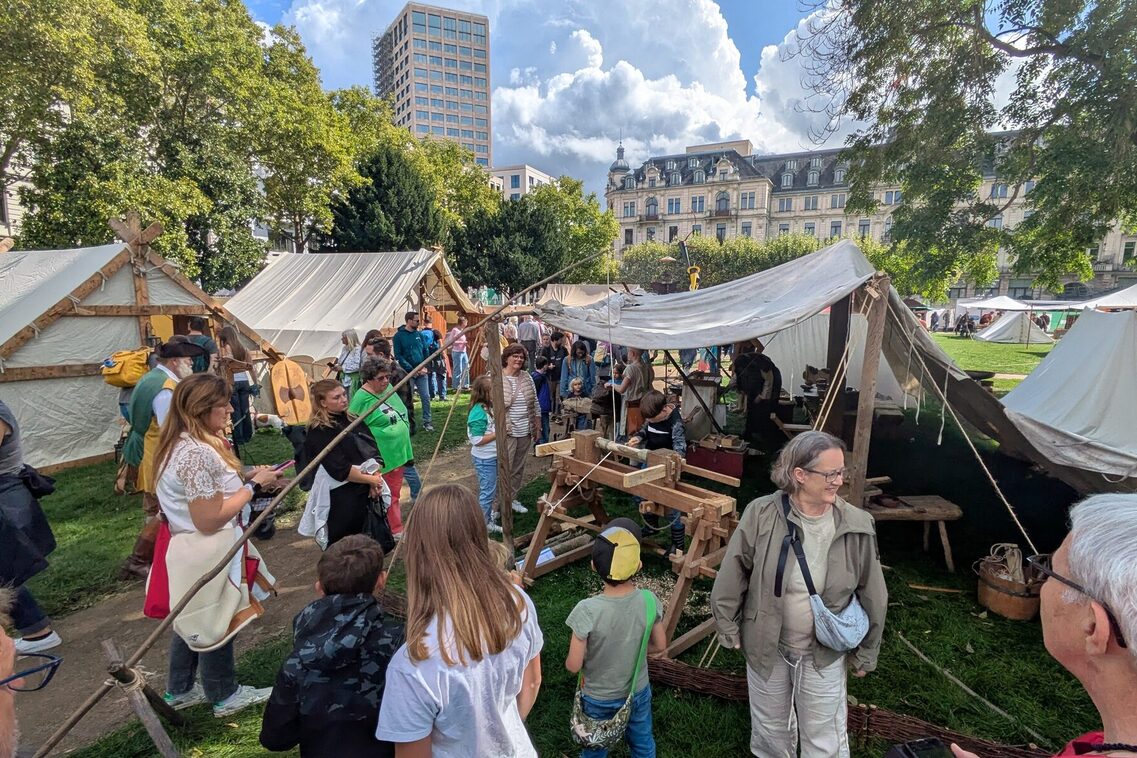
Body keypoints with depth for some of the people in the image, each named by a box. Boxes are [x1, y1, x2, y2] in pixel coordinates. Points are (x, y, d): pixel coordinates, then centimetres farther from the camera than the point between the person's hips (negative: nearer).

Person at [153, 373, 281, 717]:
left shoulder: (183, 444, 3)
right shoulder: (198, 453, -29)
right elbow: (209, 519, -27)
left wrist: (247, 477, 2)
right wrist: (253, 485, -20)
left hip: (191, 549, 9)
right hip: (206, 555, -9)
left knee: (195, 620, 24)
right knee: (216, 623, 10)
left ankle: (180, 690, 43)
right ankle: (225, 695, 31)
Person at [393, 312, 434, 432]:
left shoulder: (419, 334, 8)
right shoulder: (399, 335, -5)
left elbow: (425, 351, 11)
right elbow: (398, 356, -9)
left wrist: (424, 367, -4)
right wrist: (412, 370, -14)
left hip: (421, 372, 4)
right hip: (407, 373, -4)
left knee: (426, 397, 4)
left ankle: (427, 421, 15)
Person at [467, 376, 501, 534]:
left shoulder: (489, 407, 2)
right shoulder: (478, 412, -24)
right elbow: (477, 440, -26)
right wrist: (498, 433, -22)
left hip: (492, 456, 9)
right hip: (485, 459, -9)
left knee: (491, 488, 21)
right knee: (488, 490, 3)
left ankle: (488, 513, 37)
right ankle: (485, 523, 17)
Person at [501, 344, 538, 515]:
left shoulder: (527, 378, 7)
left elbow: (535, 404, 13)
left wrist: (538, 427, 12)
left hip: (525, 432, 6)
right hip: (506, 432, -6)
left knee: (519, 468, 15)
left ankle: (513, 498, 29)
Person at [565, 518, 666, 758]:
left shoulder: (587, 610, -34)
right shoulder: (649, 601, -24)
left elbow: (573, 665, -23)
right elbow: (660, 646, -7)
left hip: (598, 699, -2)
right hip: (638, 692, 2)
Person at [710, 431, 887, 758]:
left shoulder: (857, 526, -18)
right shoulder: (761, 515, -23)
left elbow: (872, 596, -3)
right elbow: (732, 576, -10)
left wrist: (866, 653, 6)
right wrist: (729, 629, -1)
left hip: (825, 654, 0)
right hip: (766, 646, 0)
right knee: (770, 731, 25)